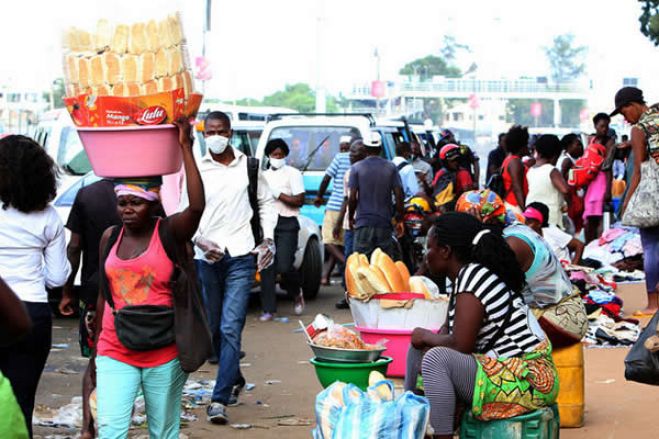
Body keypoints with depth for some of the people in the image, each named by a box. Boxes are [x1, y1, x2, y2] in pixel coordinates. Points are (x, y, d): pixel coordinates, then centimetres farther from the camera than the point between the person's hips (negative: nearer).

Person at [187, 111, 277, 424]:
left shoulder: (249, 166, 7)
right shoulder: (196, 170, 3)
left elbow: (266, 202, 17)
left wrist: (268, 239, 5)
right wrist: (200, 241, -14)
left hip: (241, 257, -1)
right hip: (206, 258, 2)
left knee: (230, 328, -11)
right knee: (213, 328, 11)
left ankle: (220, 399, -13)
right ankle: (235, 380, 33)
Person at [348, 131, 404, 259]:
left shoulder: (357, 168, -2)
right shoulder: (391, 167, 3)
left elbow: (352, 197, -6)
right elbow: (399, 195, -1)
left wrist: (350, 218, 9)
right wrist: (399, 220, 7)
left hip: (363, 224, -2)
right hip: (385, 224, 2)